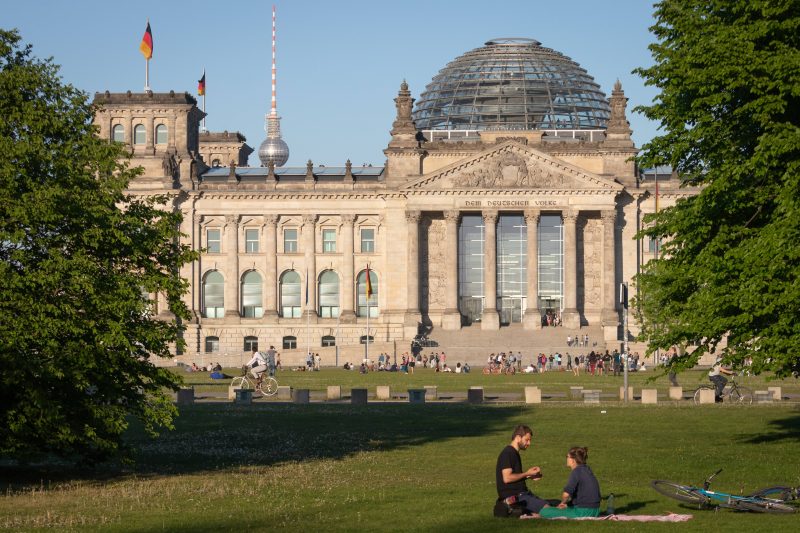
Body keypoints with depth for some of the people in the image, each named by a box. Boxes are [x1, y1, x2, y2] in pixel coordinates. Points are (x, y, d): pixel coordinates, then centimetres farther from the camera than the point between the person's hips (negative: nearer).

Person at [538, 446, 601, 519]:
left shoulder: (577, 471, -14)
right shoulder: (587, 469, 14)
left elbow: (566, 494, -24)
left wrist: (564, 502, -2)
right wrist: (566, 502, 10)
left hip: (583, 512, -9)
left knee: (544, 512, -13)